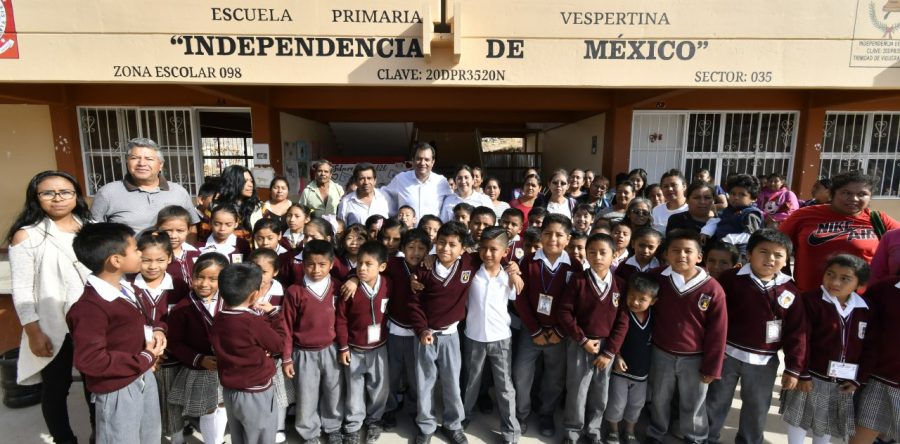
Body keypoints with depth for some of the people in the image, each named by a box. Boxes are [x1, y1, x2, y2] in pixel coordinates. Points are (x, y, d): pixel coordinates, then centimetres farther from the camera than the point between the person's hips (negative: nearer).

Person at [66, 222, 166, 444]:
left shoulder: (125, 288, 1)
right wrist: (145, 359, -22)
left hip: (144, 377, 9)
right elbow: (89, 360, -30)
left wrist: (157, 329, -7)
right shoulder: (90, 307, -28)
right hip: (117, 390, -9)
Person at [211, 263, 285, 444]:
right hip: (255, 394, -7)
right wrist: (273, 314, -4)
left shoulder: (218, 320, -4)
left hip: (230, 391, 8)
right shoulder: (253, 322, -28)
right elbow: (278, 343, -14)